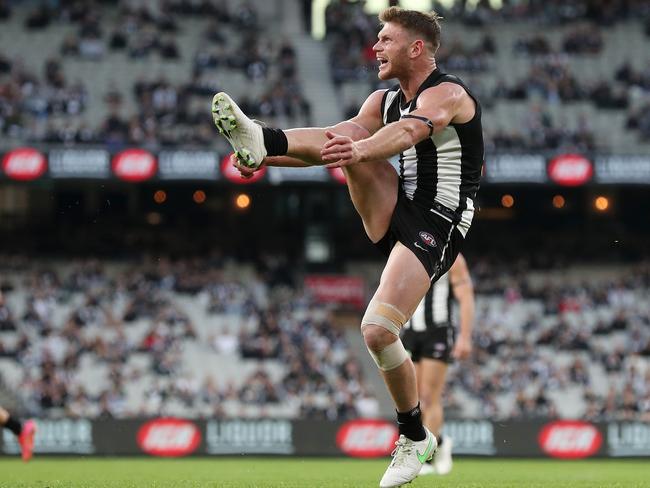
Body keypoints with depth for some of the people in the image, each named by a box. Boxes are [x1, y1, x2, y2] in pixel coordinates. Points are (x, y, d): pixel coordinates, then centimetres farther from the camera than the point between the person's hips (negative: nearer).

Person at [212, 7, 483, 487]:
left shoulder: (447, 94, -12)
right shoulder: (385, 100, 15)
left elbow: (409, 130, -33)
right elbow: (346, 135, 6)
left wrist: (358, 150, -54)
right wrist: (270, 158, -9)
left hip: (435, 227, -7)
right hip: (395, 211, 8)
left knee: (377, 331, -21)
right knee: (349, 139, -14)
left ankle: (416, 438, -2)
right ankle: (260, 140, -40)